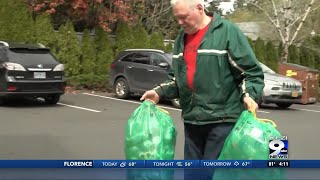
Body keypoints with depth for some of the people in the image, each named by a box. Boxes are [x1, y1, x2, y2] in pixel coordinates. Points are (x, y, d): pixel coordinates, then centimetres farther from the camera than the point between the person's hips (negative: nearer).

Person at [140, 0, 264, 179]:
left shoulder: (227, 31, -7)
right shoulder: (182, 38, 14)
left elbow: (251, 72, -7)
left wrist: (249, 94, -23)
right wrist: (159, 92, 7)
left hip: (222, 119, -7)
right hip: (192, 120, 7)